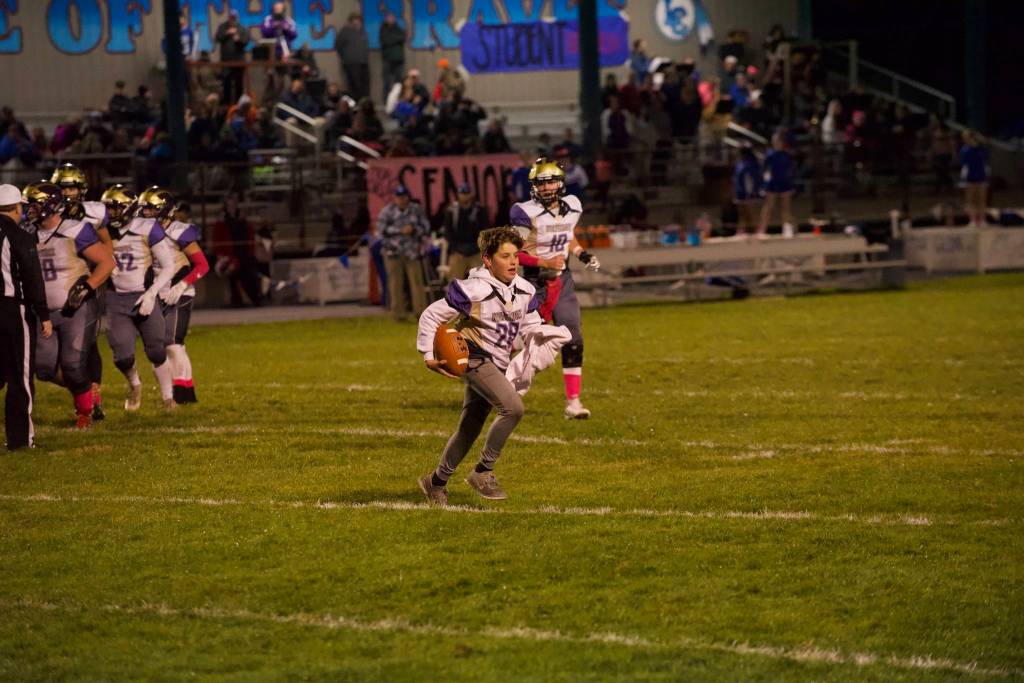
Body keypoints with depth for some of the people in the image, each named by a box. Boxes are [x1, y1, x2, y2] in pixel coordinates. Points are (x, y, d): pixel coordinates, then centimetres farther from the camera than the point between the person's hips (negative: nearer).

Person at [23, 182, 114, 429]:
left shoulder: (75, 232, -14)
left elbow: (107, 262, -13)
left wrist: (86, 288, -22)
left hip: (77, 310, -6)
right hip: (46, 313, 6)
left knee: (73, 364, -7)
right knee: (45, 368, 2)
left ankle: (84, 411, 15)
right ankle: (83, 389, 27)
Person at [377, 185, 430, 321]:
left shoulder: (416, 210, 3)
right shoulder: (387, 211, -1)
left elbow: (425, 227, 5)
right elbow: (381, 229, -8)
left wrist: (414, 230, -15)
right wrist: (400, 231, -15)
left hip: (412, 252, 1)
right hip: (393, 252, -1)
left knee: (417, 281, -6)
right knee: (395, 283, -1)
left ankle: (420, 311, -5)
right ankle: (398, 313, 4)